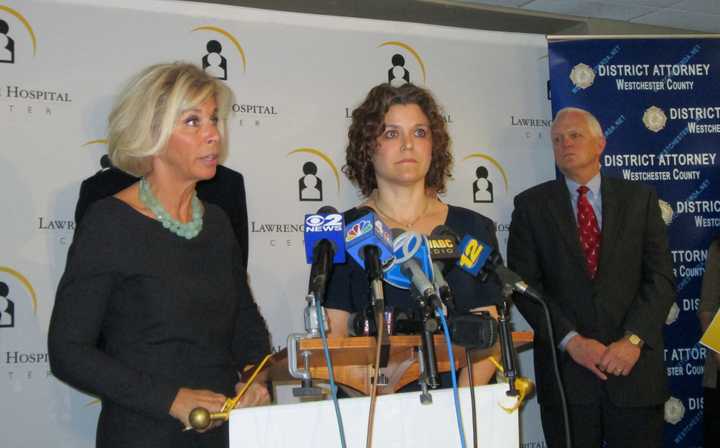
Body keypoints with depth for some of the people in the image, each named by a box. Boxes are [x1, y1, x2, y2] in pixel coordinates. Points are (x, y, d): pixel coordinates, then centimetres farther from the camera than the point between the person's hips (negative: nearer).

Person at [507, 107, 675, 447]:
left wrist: (633, 339, -12)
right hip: (565, 368, 0)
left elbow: (661, 276, 1)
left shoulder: (640, 198, 7)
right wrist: (571, 341, -12)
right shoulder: (531, 205, 5)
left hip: (635, 367, 1)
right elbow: (523, 283, -2)